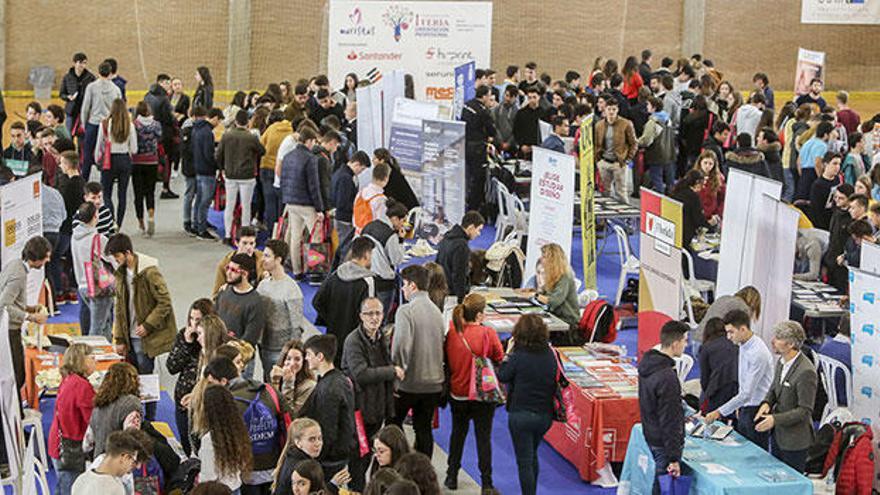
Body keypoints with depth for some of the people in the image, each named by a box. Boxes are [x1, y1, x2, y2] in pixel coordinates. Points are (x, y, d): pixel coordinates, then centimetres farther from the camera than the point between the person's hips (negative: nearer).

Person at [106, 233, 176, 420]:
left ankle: (149, 420, 10)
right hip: (129, 337, 7)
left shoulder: (149, 272, -16)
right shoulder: (121, 273, 7)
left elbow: (165, 302, -15)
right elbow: (119, 308, 11)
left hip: (145, 337, -7)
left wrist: (147, 325, -19)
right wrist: (119, 339, 8)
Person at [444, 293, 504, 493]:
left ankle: (452, 476, 28)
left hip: (457, 392, 3)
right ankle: (486, 483, 7)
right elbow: (500, 359, -9)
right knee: (484, 437, 5)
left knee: (458, 432, 21)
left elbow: (446, 359, 2)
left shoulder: (451, 330, -11)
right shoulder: (487, 334, -20)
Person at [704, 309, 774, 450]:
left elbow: (747, 393, -27)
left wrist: (719, 412, -26)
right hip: (745, 409, 9)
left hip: (756, 412, -9)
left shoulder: (758, 353, -26)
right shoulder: (743, 345, 3)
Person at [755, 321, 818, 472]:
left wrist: (775, 419, -28)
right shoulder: (781, 362, 2)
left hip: (794, 440, -8)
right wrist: (767, 403, -5)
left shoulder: (806, 372, -25)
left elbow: (805, 411, -22)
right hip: (777, 434, 8)